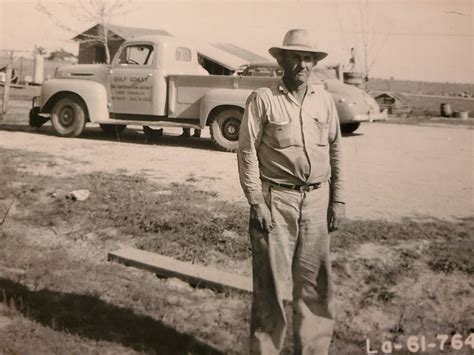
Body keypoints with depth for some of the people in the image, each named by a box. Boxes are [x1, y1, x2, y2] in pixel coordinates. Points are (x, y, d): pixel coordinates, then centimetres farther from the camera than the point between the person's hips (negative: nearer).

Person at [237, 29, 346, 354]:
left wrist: (338, 199, 9)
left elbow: (336, 151, 13)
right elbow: (247, 152, -4)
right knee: (271, 282, 2)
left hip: (317, 199, 4)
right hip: (276, 199, -4)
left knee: (315, 282, 10)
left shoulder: (324, 100, 10)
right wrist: (256, 202, -9)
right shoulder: (263, 99, -3)